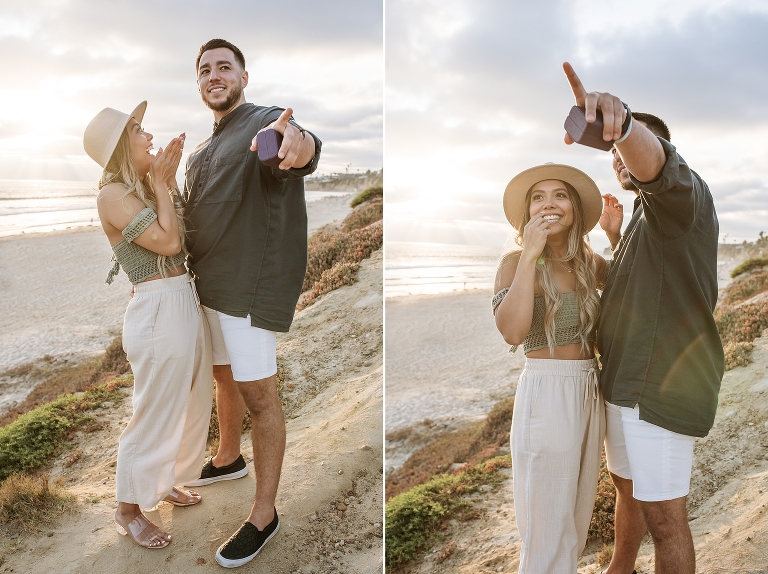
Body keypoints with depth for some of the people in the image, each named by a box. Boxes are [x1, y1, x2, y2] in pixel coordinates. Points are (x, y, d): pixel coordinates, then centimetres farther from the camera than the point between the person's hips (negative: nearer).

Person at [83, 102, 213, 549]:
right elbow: (166, 241, -19)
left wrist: (168, 180, 9)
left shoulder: (143, 188, 13)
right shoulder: (113, 194, -12)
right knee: (155, 416, 4)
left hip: (187, 302, 9)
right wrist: (161, 185, -8)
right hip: (159, 309, -9)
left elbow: (186, 234, 11)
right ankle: (129, 509, 24)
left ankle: (165, 482, 41)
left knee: (192, 405, 20)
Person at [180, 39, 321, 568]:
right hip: (208, 283, 9)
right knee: (224, 375, 23)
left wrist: (300, 145, -60)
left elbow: (302, 151, -36)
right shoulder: (201, 151, 17)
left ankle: (265, 514, 8)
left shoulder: (265, 124, -11)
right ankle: (228, 459, 45)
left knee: (258, 393, -4)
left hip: (251, 284, -8)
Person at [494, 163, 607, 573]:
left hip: (590, 391, 6)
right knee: (548, 527, 5)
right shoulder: (517, 262, -10)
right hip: (545, 395, -6)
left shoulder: (588, 262, 6)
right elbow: (512, 331, -25)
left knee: (578, 516, 20)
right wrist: (530, 254, -23)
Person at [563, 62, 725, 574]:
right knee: (627, 486, 25)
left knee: (663, 516, -1)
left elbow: (653, 160, -37)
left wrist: (622, 121, -58)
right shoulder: (647, 215, 19)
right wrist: (616, 236, 15)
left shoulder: (682, 192, -12)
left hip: (661, 386, -10)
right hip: (628, 381, 10)